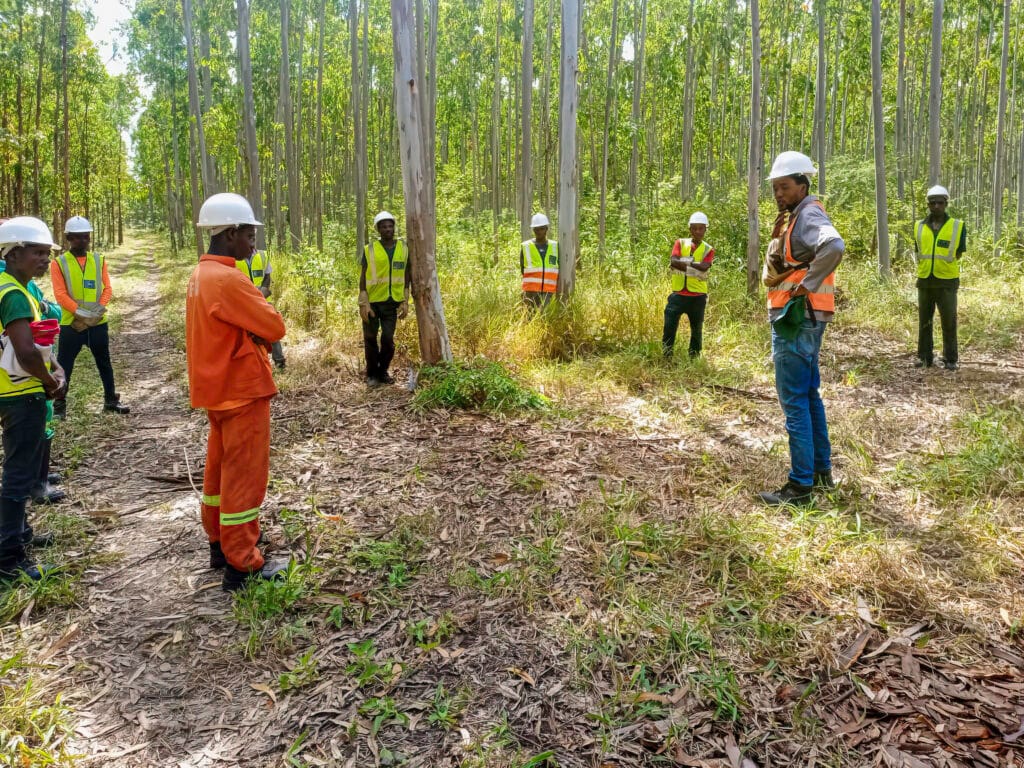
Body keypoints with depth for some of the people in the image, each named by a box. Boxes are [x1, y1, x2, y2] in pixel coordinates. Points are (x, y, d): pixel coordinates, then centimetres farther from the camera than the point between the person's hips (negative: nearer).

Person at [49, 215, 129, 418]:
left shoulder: (99, 260, 7)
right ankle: (59, 404, 11)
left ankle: (111, 400, 25)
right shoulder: (59, 263, -3)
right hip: (71, 323, -3)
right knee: (64, 365, 2)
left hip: (98, 323, 3)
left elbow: (107, 288, 2)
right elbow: (60, 294, -10)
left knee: (104, 363, 13)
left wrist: (99, 310, -13)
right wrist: (80, 313, -19)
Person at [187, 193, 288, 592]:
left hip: (218, 389, 10)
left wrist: (253, 333, -7)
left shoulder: (201, 275, 9)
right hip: (242, 391, -10)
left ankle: (220, 544, 32)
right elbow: (274, 327, -19)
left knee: (221, 468, 18)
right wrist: (260, 307, -2)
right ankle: (243, 565, 5)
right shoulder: (228, 279, -23)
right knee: (244, 476, -3)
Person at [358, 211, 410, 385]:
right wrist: (363, 304, -10)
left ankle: (383, 371, 20)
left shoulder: (403, 248, 5)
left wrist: (405, 302, 3)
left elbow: (407, 277, 10)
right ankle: (372, 374, 21)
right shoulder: (369, 249, -3)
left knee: (388, 339, 1)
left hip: (392, 302, 2)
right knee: (370, 339, 7)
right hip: (372, 302, -1)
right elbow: (363, 278, -2)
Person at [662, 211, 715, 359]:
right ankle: (666, 359, 2)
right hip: (678, 294, -1)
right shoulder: (680, 243, 5)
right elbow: (674, 262, -13)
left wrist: (685, 262, -14)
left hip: (698, 296, 1)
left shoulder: (708, 250, 5)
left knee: (697, 330, 10)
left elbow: (704, 267, -15)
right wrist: (694, 269, -18)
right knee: (669, 326, -6)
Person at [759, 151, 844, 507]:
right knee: (809, 396, 17)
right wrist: (778, 261, 7)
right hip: (800, 319, 11)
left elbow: (834, 247, -34)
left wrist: (807, 285, -25)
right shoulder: (795, 217, 16)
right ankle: (822, 470, 28)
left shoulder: (809, 215, -14)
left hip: (798, 320, -11)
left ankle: (800, 485, -1)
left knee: (794, 401, -7)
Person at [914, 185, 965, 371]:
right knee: (924, 321, 9)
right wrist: (925, 269, 6)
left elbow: (958, 254, 5)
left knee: (949, 322, 1)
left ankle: (950, 359, 10)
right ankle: (924, 357, 18)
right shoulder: (919, 227, 6)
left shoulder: (957, 226, -1)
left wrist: (945, 266, 0)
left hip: (947, 281, -3)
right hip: (924, 281, 3)